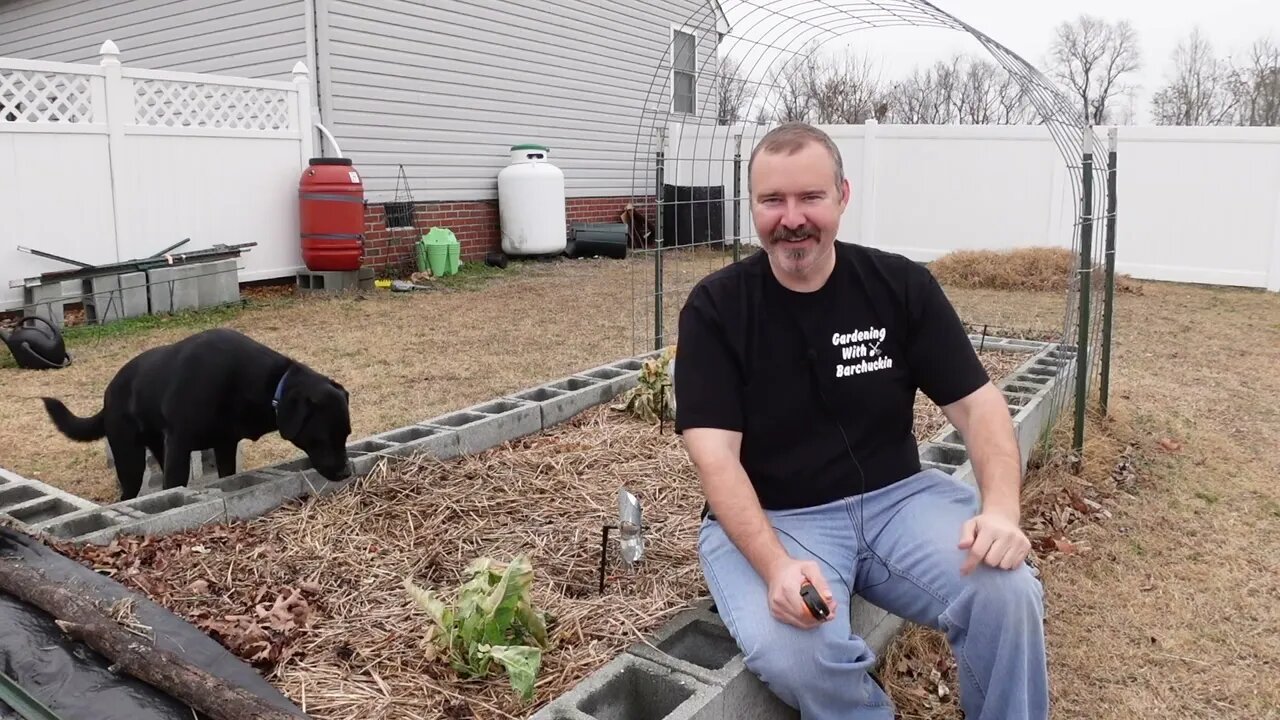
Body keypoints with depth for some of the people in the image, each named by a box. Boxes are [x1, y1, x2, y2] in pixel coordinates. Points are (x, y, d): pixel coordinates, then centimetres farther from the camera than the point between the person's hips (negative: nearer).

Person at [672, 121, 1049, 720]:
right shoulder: (715, 307, -8)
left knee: (1009, 595, -22)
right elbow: (715, 455, -15)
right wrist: (777, 565, -31)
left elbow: (976, 403, 1)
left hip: (896, 497, 3)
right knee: (793, 655, -31)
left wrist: (1001, 508, -19)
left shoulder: (902, 285, -1)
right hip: (768, 518, -2)